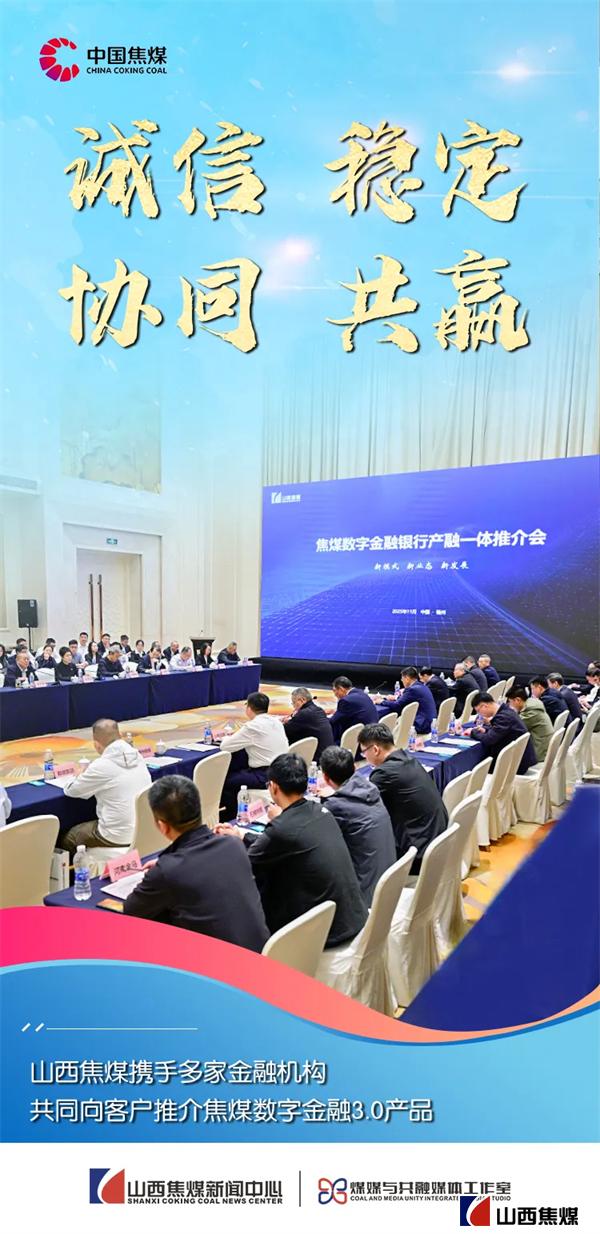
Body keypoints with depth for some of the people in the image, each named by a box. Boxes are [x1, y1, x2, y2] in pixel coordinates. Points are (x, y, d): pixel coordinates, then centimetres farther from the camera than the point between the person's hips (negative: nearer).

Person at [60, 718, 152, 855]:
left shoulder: (101, 766, -17)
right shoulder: (138, 756, 1)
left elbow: (70, 790, -1)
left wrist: (80, 777, 19)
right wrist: (88, 778, 22)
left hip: (118, 837, -7)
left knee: (66, 838, 20)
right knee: (84, 828, 32)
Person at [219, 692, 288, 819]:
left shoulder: (252, 726, -14)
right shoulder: (277, 722, 8)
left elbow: (224, 746, -8)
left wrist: (228, 737, 14)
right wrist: (238, 736, 20)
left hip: (265, 777, -9)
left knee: (226, 781, 4)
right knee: (237, 771, 22)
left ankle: (233, 817, 18)